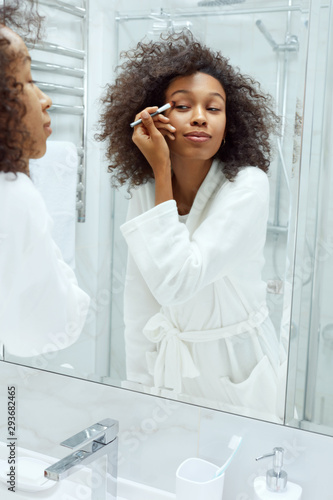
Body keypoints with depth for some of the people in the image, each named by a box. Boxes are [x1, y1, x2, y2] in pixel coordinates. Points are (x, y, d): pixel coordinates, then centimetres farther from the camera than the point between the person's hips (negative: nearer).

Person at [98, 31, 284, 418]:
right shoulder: (144, 192, -7)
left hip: (234, 365, -4)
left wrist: (162, 173, -29)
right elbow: (139, 299, -1)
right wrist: (140, 385, 2)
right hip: (170, 360, 4)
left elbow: (176, 283, -33)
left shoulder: (248, 187, -22)